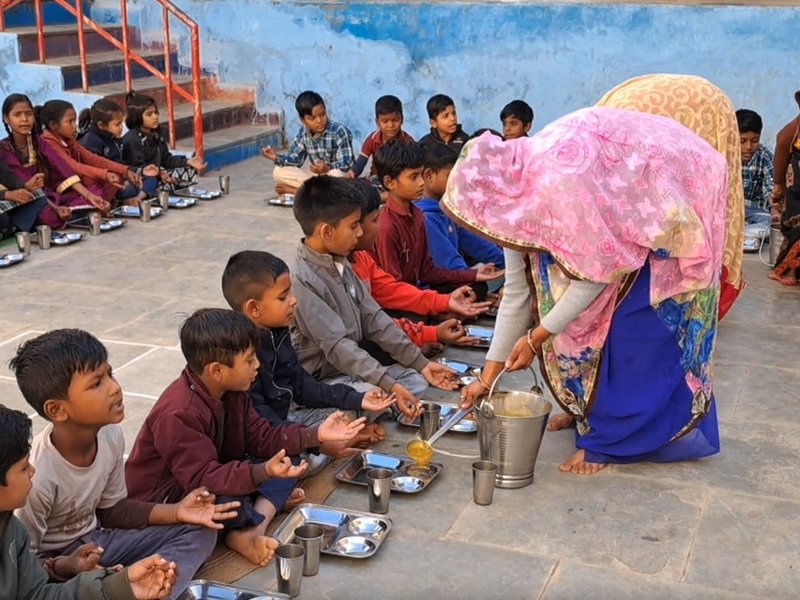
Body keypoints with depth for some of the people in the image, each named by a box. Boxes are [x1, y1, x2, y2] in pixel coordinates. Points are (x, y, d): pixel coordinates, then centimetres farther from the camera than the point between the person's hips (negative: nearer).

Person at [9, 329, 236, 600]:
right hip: (51, 563, -8)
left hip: (93, 541, 8)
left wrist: (175, 513, -7)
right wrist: (66, 566, -38)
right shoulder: (37, 476, -30)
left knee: (198, 531, -2)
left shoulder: (110, 435, -11)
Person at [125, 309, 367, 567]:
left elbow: (261, 438, 3)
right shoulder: (177, 414, -30)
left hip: (213, 479, 9)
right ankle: (270, 503, -7)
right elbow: (202, 478, -36)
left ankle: (251, 530, -21)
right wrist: (263, 473, -48)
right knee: (221, 500, -41)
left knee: (288, 458, 0)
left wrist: (316, 435, -8)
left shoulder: (232, 394, -1)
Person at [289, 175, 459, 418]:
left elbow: (373, 319, 8)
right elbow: (338, 346, -27)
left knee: (416, 380, 4)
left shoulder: (341, 264, 6)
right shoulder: (303, 281, -23)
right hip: (318, 382, -9)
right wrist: (389, 384, -32)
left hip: (352, 369, 10)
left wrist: (421, 362, 4)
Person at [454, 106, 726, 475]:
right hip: (630, 208, 8)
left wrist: (537, 336, -18)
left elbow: (599, 272, -27)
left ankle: (609, 438, 1)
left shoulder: (562, 181, -36)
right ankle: (590, 406, 25)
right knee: (586, 318, 6)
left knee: (629, 328, -9)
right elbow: (517, 291, -1)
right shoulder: (514, 196, -9)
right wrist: (487, 377, 2)